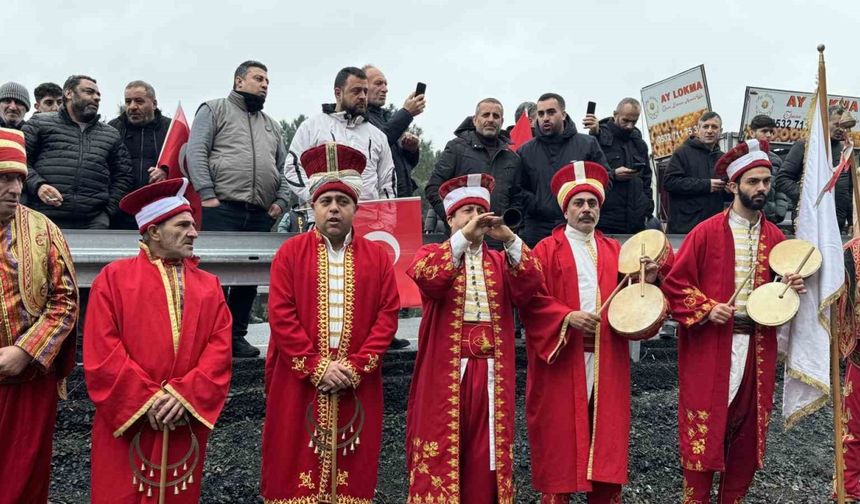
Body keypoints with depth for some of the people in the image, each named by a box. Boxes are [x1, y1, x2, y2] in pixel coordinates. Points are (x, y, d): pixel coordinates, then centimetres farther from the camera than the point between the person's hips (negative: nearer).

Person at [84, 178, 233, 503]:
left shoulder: (209, 286, 10)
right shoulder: (114, 277, 0)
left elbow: (219, 349, 1)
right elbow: (101, 352, -7)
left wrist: (183, 395, -12)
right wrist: (148, 400, -13)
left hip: (186, 424, 3)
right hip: (126, 422, -3)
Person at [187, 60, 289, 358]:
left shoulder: (272, 126, 26)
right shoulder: (215, 110, 8)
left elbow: (282, 168, 24)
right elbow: (196, 153, -3)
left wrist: (280, 201, 8)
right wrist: (207, 195, -13)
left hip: (260, 216, 6)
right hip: (222, 209, -6)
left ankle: (237, 336, 14)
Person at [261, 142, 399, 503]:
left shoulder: (377, 257, 6)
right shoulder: (290, 253, 1)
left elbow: (387, 316, -1)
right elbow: (281, 315, -6)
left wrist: (356, 366, -11)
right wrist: (316, 366, -13)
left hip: (358, 385, 1)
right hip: (298, 383, -1)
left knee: (352, 472, 7)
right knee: (296, 469, 4)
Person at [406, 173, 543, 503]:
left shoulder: (501, 262, 17)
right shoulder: (432, 254, 8)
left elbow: (529, 290, -3)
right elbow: (426, 278, -16)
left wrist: (509, 240, -14)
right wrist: (464, 237, -22)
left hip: (491, 372, 3)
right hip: (445, 372, -3)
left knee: (484, 456, 4)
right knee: (440, 451, -3)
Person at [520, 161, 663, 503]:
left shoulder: (615, 251, 14)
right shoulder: (547, 250, 0)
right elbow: (532, 301, -9)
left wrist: (644, 282, -6)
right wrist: (567, 317, -20)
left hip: (606, 360, 4)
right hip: (562, 360, -4)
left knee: (606, 429, 7)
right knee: (561, 429, 1)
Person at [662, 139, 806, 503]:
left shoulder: (775, 237, 9)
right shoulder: (706, 232, -5)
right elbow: (674, 284, -5)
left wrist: (790, 288, -2)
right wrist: (706, 309, -17)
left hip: (757, 345, 5)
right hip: (710, 345, -4)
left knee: (749, 427, 11)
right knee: (704, 425, 0)